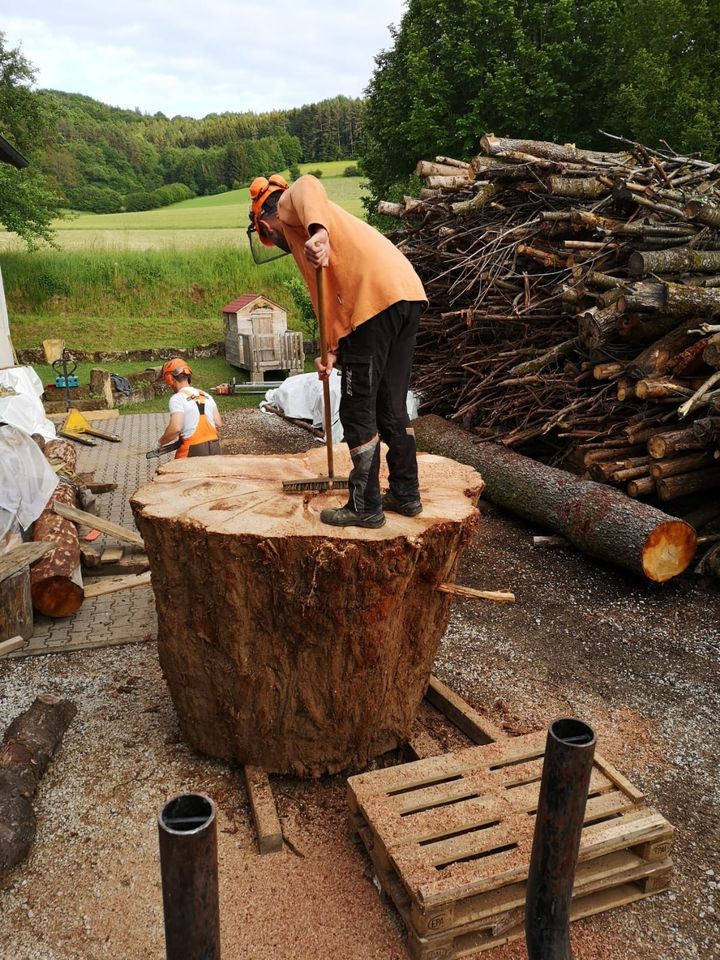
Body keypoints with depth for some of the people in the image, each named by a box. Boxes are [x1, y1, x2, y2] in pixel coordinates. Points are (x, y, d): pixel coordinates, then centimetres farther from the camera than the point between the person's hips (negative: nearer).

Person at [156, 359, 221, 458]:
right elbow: (218, 424, 10)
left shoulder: (177, 398, -10)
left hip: (194, 450, -6)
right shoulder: (206, 395, 10)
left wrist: (160, 442, -5)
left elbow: (175, 428, -20)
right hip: (214, 448, 6)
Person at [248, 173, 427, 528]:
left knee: (357, 411, 0)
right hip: (408, 291, 9)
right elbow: (332, 296, 27)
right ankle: (405, 494, 26)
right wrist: (333, 352, 19)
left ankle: (365, 507, 8)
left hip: (379, 298, -9)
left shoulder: (290, 204, 10)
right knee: (391, 406, 17)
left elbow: (309, 185, -16)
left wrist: (317, 232, -35)